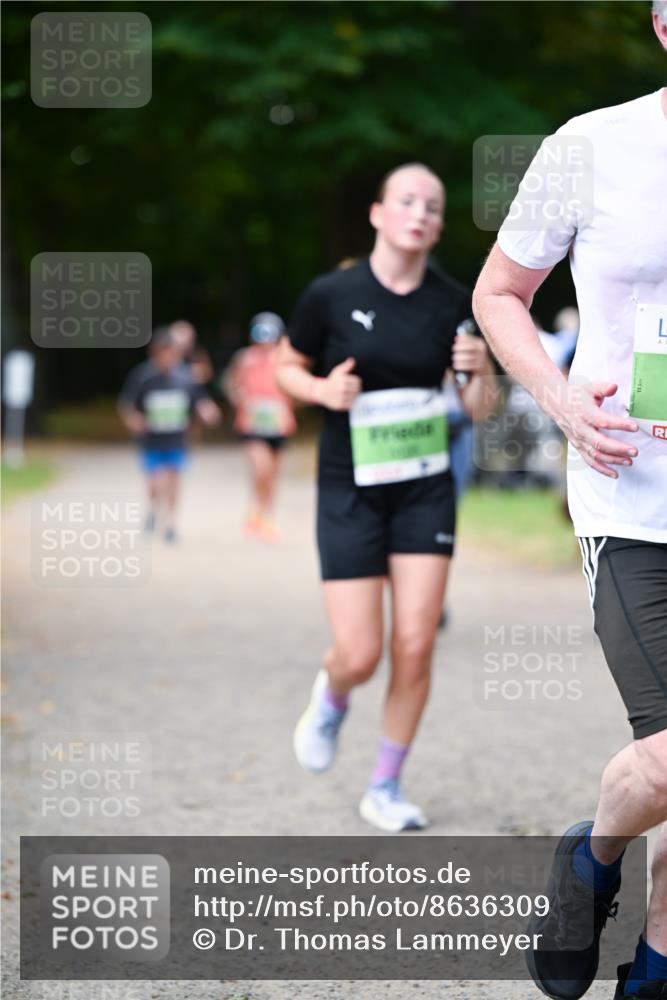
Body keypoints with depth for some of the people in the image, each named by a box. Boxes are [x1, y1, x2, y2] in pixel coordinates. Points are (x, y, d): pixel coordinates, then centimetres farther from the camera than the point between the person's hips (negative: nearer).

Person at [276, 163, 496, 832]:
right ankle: (331, 699, 32)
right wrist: (322, 390, -14)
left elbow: (478, 410, 5)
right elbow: (286, 368, 7)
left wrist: (481, 372, -16)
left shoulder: (453, 303, -1)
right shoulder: (332, 295, -8)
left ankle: (385, 789, 14)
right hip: (350, 492, -2)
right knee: (360, 656, -7)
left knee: (415, 647, -4)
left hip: (426, 489, 2)